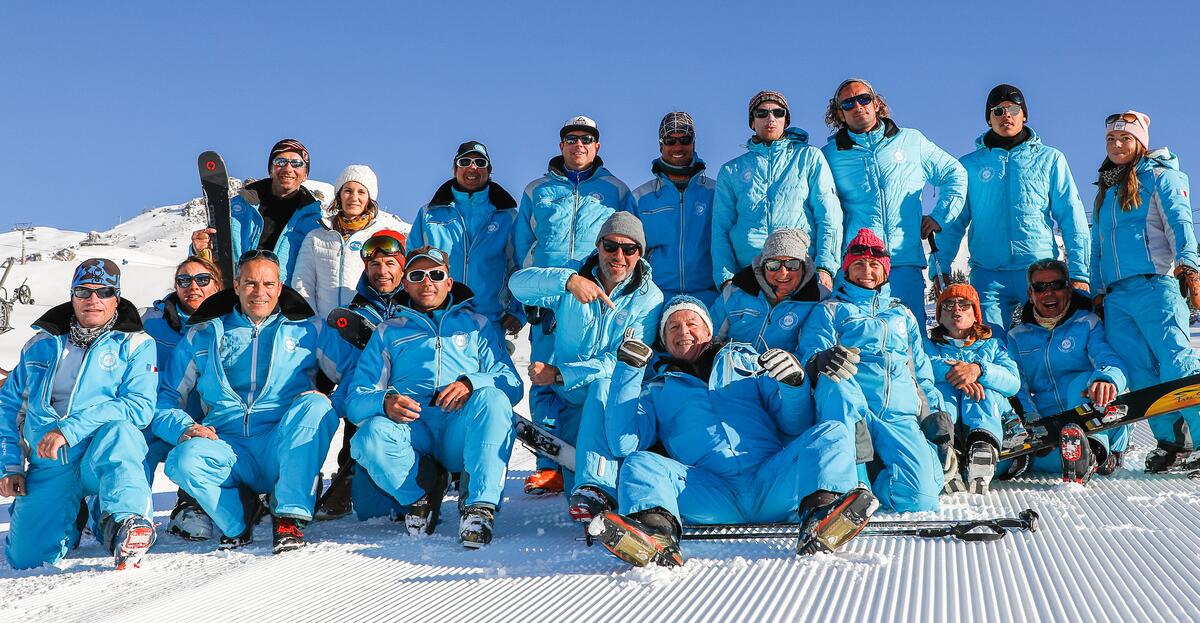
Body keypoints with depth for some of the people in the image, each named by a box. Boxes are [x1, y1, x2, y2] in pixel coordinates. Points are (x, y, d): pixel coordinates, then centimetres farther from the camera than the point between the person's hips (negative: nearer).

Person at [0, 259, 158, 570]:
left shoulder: (135, 345, 3)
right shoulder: (41, 345, 14)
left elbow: (139, 406, -12)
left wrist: (69, 430, -20)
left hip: (106, 461, -3)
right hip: (49, 468, 4)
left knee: (117, 431, -37)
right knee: (27, 558, -10)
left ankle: (126, 522, -45)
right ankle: (73, 520, 19)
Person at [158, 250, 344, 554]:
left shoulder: (307, 330, 12)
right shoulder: (203, 335, 15)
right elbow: (166, 398, 14)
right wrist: (183, 427, -7)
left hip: (285, 452, -1)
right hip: (229, 447, 1)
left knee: (314, 404, -31)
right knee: (185, 460, -31)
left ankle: (290, 516, -26)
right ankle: (238, 520, -2)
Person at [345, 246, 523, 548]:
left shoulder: (477, 324, 24)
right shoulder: (388, 332, 25)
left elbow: (513, 384, 9)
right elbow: (356, 398, 13)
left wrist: (471, 384, -14)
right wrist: (384, 402, -13)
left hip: (464, 433, 0)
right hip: (412, 429, 1)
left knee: (492, 398, -33)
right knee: (371, 435, -33)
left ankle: (481, 505, -38)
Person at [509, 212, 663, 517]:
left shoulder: (648, 298, -4)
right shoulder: (574, 280, 1)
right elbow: (518, 282, -16)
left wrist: (559, 374, -22)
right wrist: (568, 280, -36)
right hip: (567, 399, 2)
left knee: (604, 384, -37)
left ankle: (594, 488, -45)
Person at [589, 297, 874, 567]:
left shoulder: (746, 361, 28)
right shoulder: (656, 390, 27)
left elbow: (796, 426, 20)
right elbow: (623, 444, 9)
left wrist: (792, 384, -1)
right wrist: (628, 368, 7)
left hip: (772, 480, 1)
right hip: (711, 495, -1)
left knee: (833, 433, -18)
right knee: (639, 463, -22)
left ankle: (819, 510, -46)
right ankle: (658, 527, -53)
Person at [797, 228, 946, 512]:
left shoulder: (902, 314, 30)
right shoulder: (830, 310, 18)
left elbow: (923, 374, 27)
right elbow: (810, 353, 0)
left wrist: (940, 426, 12)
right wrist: (821, 361, -27)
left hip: (901, 416, 2)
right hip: (848, 412, -2)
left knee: (921, 498, -28)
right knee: (833, 378, -41)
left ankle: (871, 471, 0)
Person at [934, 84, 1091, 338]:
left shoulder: (1050, 159, 12)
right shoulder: (969, 165, 13)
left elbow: (1072, 218, 8)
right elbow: (953, 222, 10)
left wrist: (1079, 272, -2)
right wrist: (940, 269, -3)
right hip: (988, 275, 0)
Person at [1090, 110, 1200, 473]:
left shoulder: (1159, 176, 8)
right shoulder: (1105, 190, 26)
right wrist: (1097, 290, 19)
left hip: (1154, 284, -6)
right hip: (1116, 295, 6)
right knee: (1141, 374, -1)